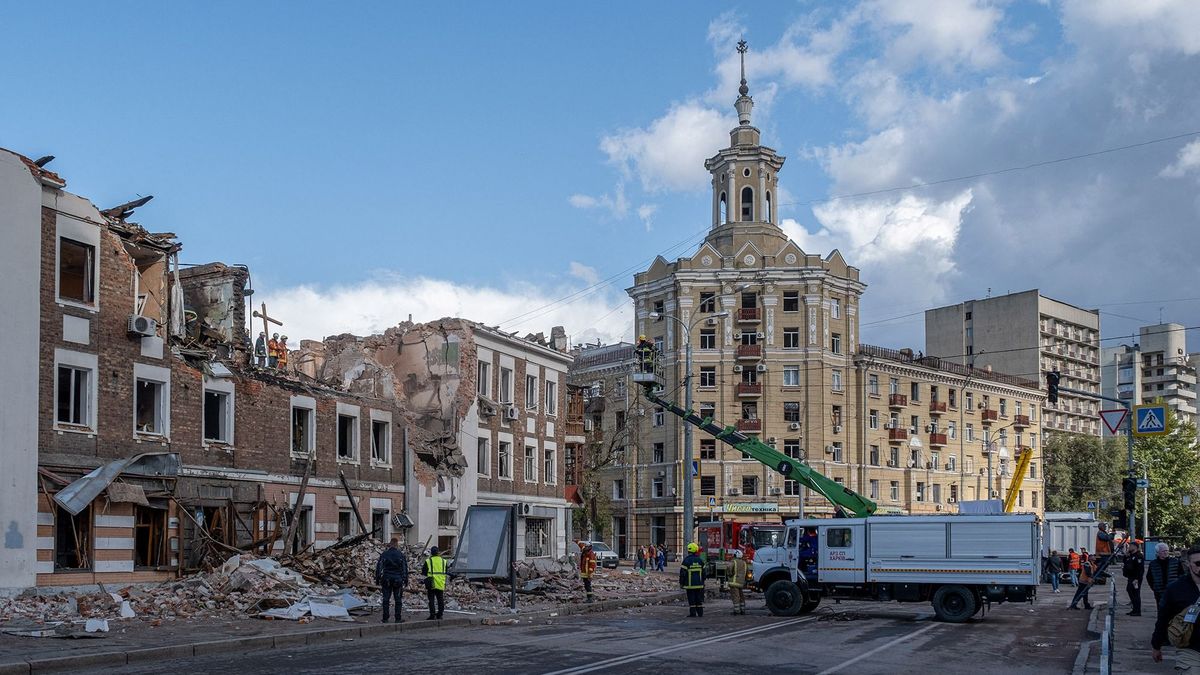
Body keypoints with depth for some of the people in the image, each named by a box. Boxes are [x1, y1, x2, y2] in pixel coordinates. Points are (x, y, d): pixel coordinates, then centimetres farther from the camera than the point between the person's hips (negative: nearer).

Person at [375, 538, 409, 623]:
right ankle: (398, 618, 3)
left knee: (386, 599, 5)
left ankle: (385, 618, 4)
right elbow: (405, 568, 3)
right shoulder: (401, 555, 0)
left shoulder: (384, 554, 0)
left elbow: (379, 567, 0)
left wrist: (377, 578, 4)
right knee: (398, 599, 4)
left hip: (386, 579, 1)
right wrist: (406, 579, 8)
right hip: (398, 579, -1)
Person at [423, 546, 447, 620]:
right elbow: (446, 572, 13)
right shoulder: (443, 561, 7)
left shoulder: (428, 561, -4)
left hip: (431, 584, -3)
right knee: (440, 600, 10)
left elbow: (424, 573, 0)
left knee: (431, 600, 1)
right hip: (441, 584, 3)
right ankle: (439, 615, 11)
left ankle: (432, 615, -3)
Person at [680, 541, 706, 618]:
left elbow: (682, 573, -10)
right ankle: (700, 613, 9)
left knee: (691, 599, 0)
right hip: (699, 584, 4)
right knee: (699, 599, 9)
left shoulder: (686, 560, -10)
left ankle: (692, 613, 0)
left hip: (690, 584, -4)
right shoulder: (700, 560, 6)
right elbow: (703, 572, 13)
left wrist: (681, 583, -1)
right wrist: (702, 581, 23)